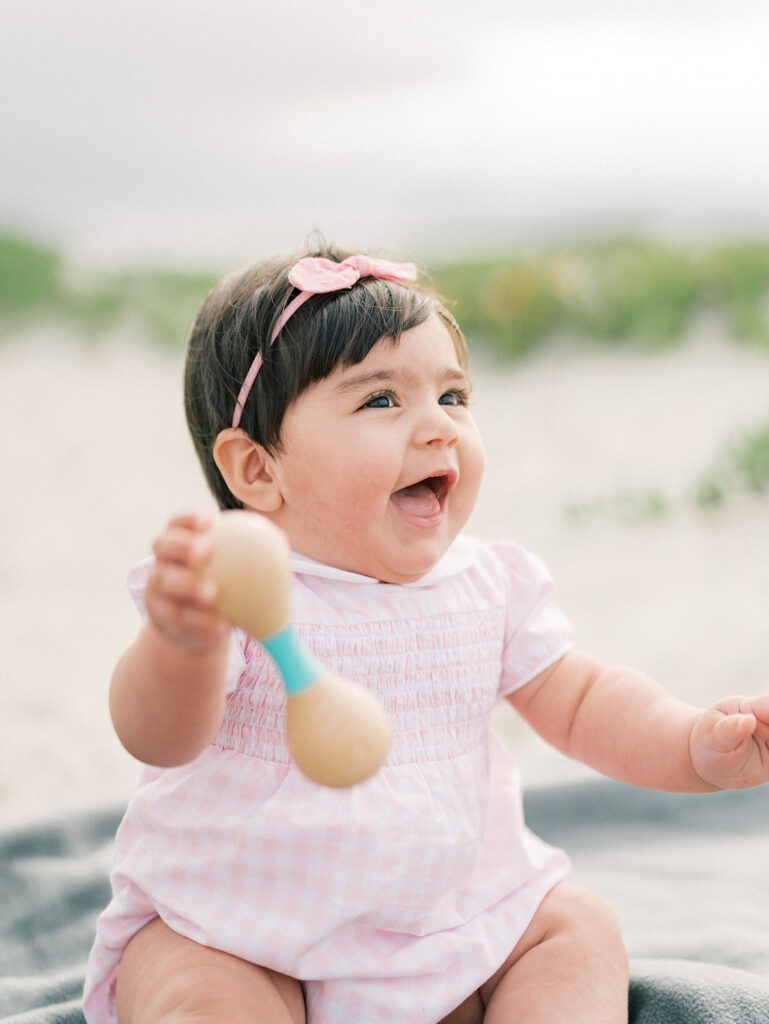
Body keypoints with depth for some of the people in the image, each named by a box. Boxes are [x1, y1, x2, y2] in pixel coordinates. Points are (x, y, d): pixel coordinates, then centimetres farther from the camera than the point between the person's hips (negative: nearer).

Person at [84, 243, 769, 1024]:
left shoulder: (489, 584, -2)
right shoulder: (232, 590, -19)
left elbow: (583, 702, 7)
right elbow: (160, 736, -34)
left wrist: (697, 745, -13)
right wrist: (181, 644, -58)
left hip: (453, 920, 5)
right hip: (244, 942, -5)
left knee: (581, 930, -3)